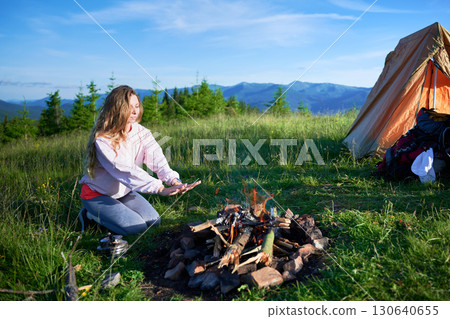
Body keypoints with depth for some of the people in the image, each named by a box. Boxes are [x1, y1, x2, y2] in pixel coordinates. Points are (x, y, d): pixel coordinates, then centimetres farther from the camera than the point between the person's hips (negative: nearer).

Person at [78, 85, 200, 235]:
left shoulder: (141, 132, -8)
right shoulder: (102, 140, -28)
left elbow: (156, 158, -23)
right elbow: (126, 170, -38)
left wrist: (173, 180, -43)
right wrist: (160, 188, -47)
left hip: (124, 192, 6)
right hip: (97, 195, -6)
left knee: (153, 220, -2)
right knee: (136, 227, -18)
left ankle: (112, 212, 16)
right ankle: (91, 214, 4)